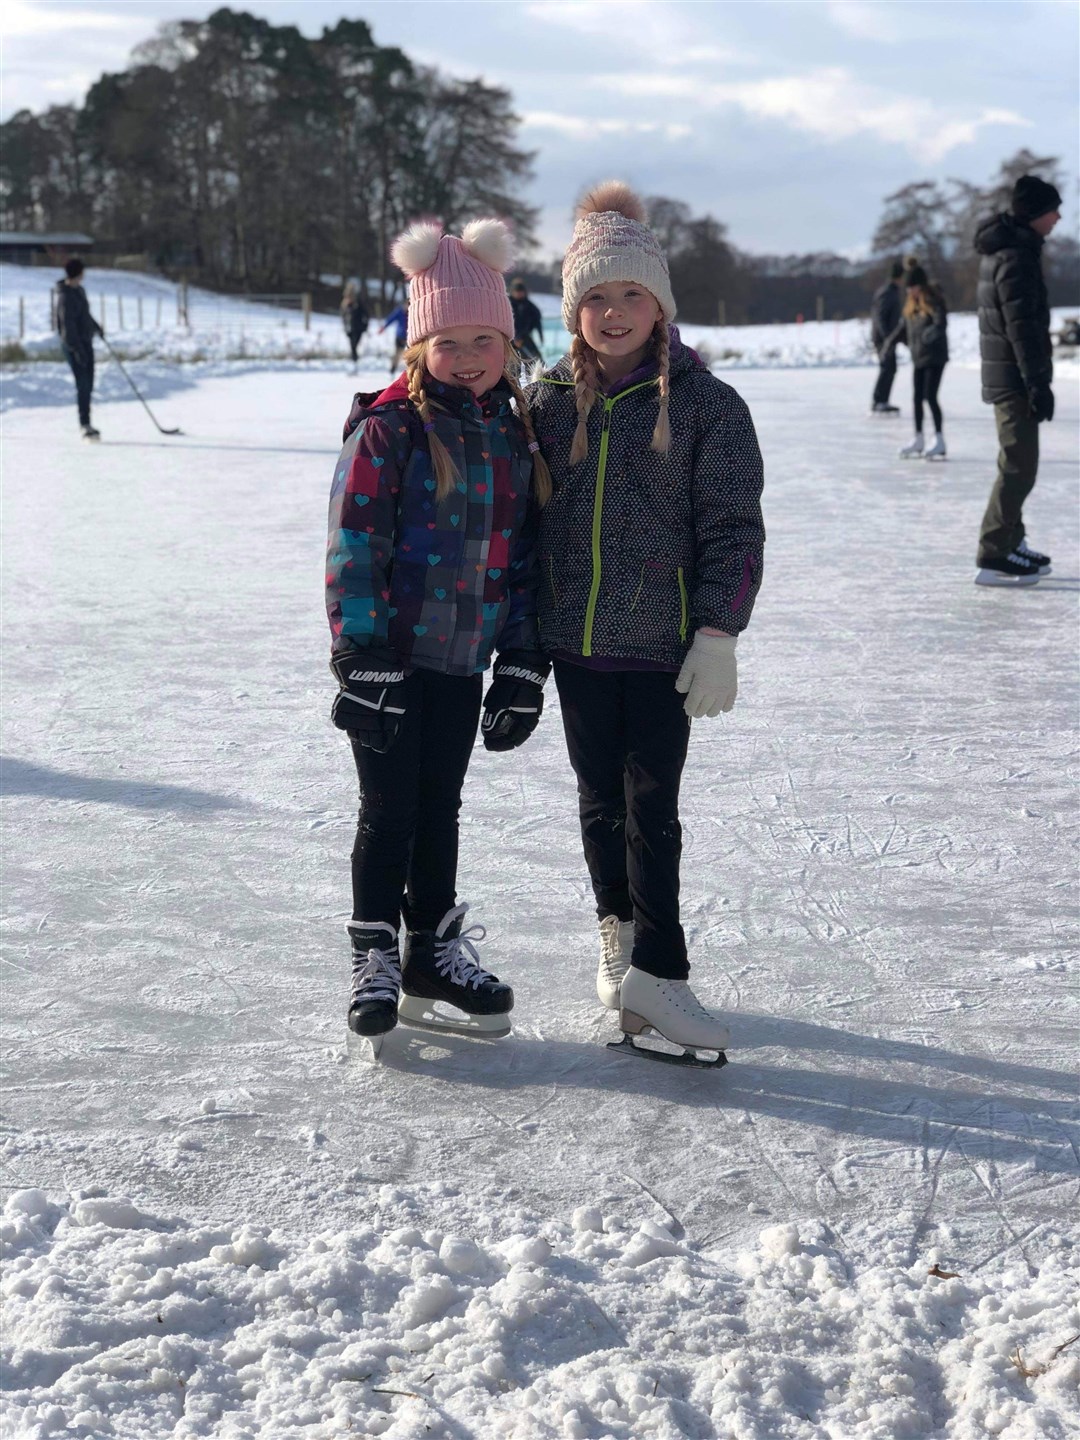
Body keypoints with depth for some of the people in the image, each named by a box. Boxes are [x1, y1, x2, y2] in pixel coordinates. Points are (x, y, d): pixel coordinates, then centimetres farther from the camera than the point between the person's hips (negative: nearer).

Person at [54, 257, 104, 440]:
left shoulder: (78, 290, 11)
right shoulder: (65, 297, -19)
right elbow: (68, 325, -23)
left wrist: (95, 326, 40)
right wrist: (77, 349, -26)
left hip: (85, 342, 10)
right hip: (75, 345, -10)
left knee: (87, 384, 12)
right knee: (83, 384, -11)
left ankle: (86, 424, 19)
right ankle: (85, 425, -10)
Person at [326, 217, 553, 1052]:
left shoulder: (515, 436, 8)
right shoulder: (388, 429, -10)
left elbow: (524, 558, 11)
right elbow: (355, 545, -13)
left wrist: (524, 663, 7)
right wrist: (363, 656, -17)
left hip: (464, 660, 5)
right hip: (391, 657, -5)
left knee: (441, 807, 14)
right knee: (390, 808, 2)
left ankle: (434, 952, 26)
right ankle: (375, 957, 15)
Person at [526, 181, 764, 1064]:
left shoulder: (706, 404, -4)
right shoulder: (549, 403, 6)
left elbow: (733, 529, -5)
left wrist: (718, 635, -12)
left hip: (662, 644, -4)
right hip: (575, 641, 4)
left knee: (651, 807, -4)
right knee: (601, 802, 13)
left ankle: (654, 972, 2)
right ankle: (622, 936, 30)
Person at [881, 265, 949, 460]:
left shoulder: (934, 301, -11)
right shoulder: (911, 304, 11)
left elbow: (941, 322, -25)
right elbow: (902, 327, 21)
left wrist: (933, 332, -45)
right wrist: (889, 345, 23)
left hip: (935, 356, -8)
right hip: (918, 357, 8)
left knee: (930, 397, -11)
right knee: (917, 398, 11)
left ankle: (939, 441, -6)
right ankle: (918, 440, 20)